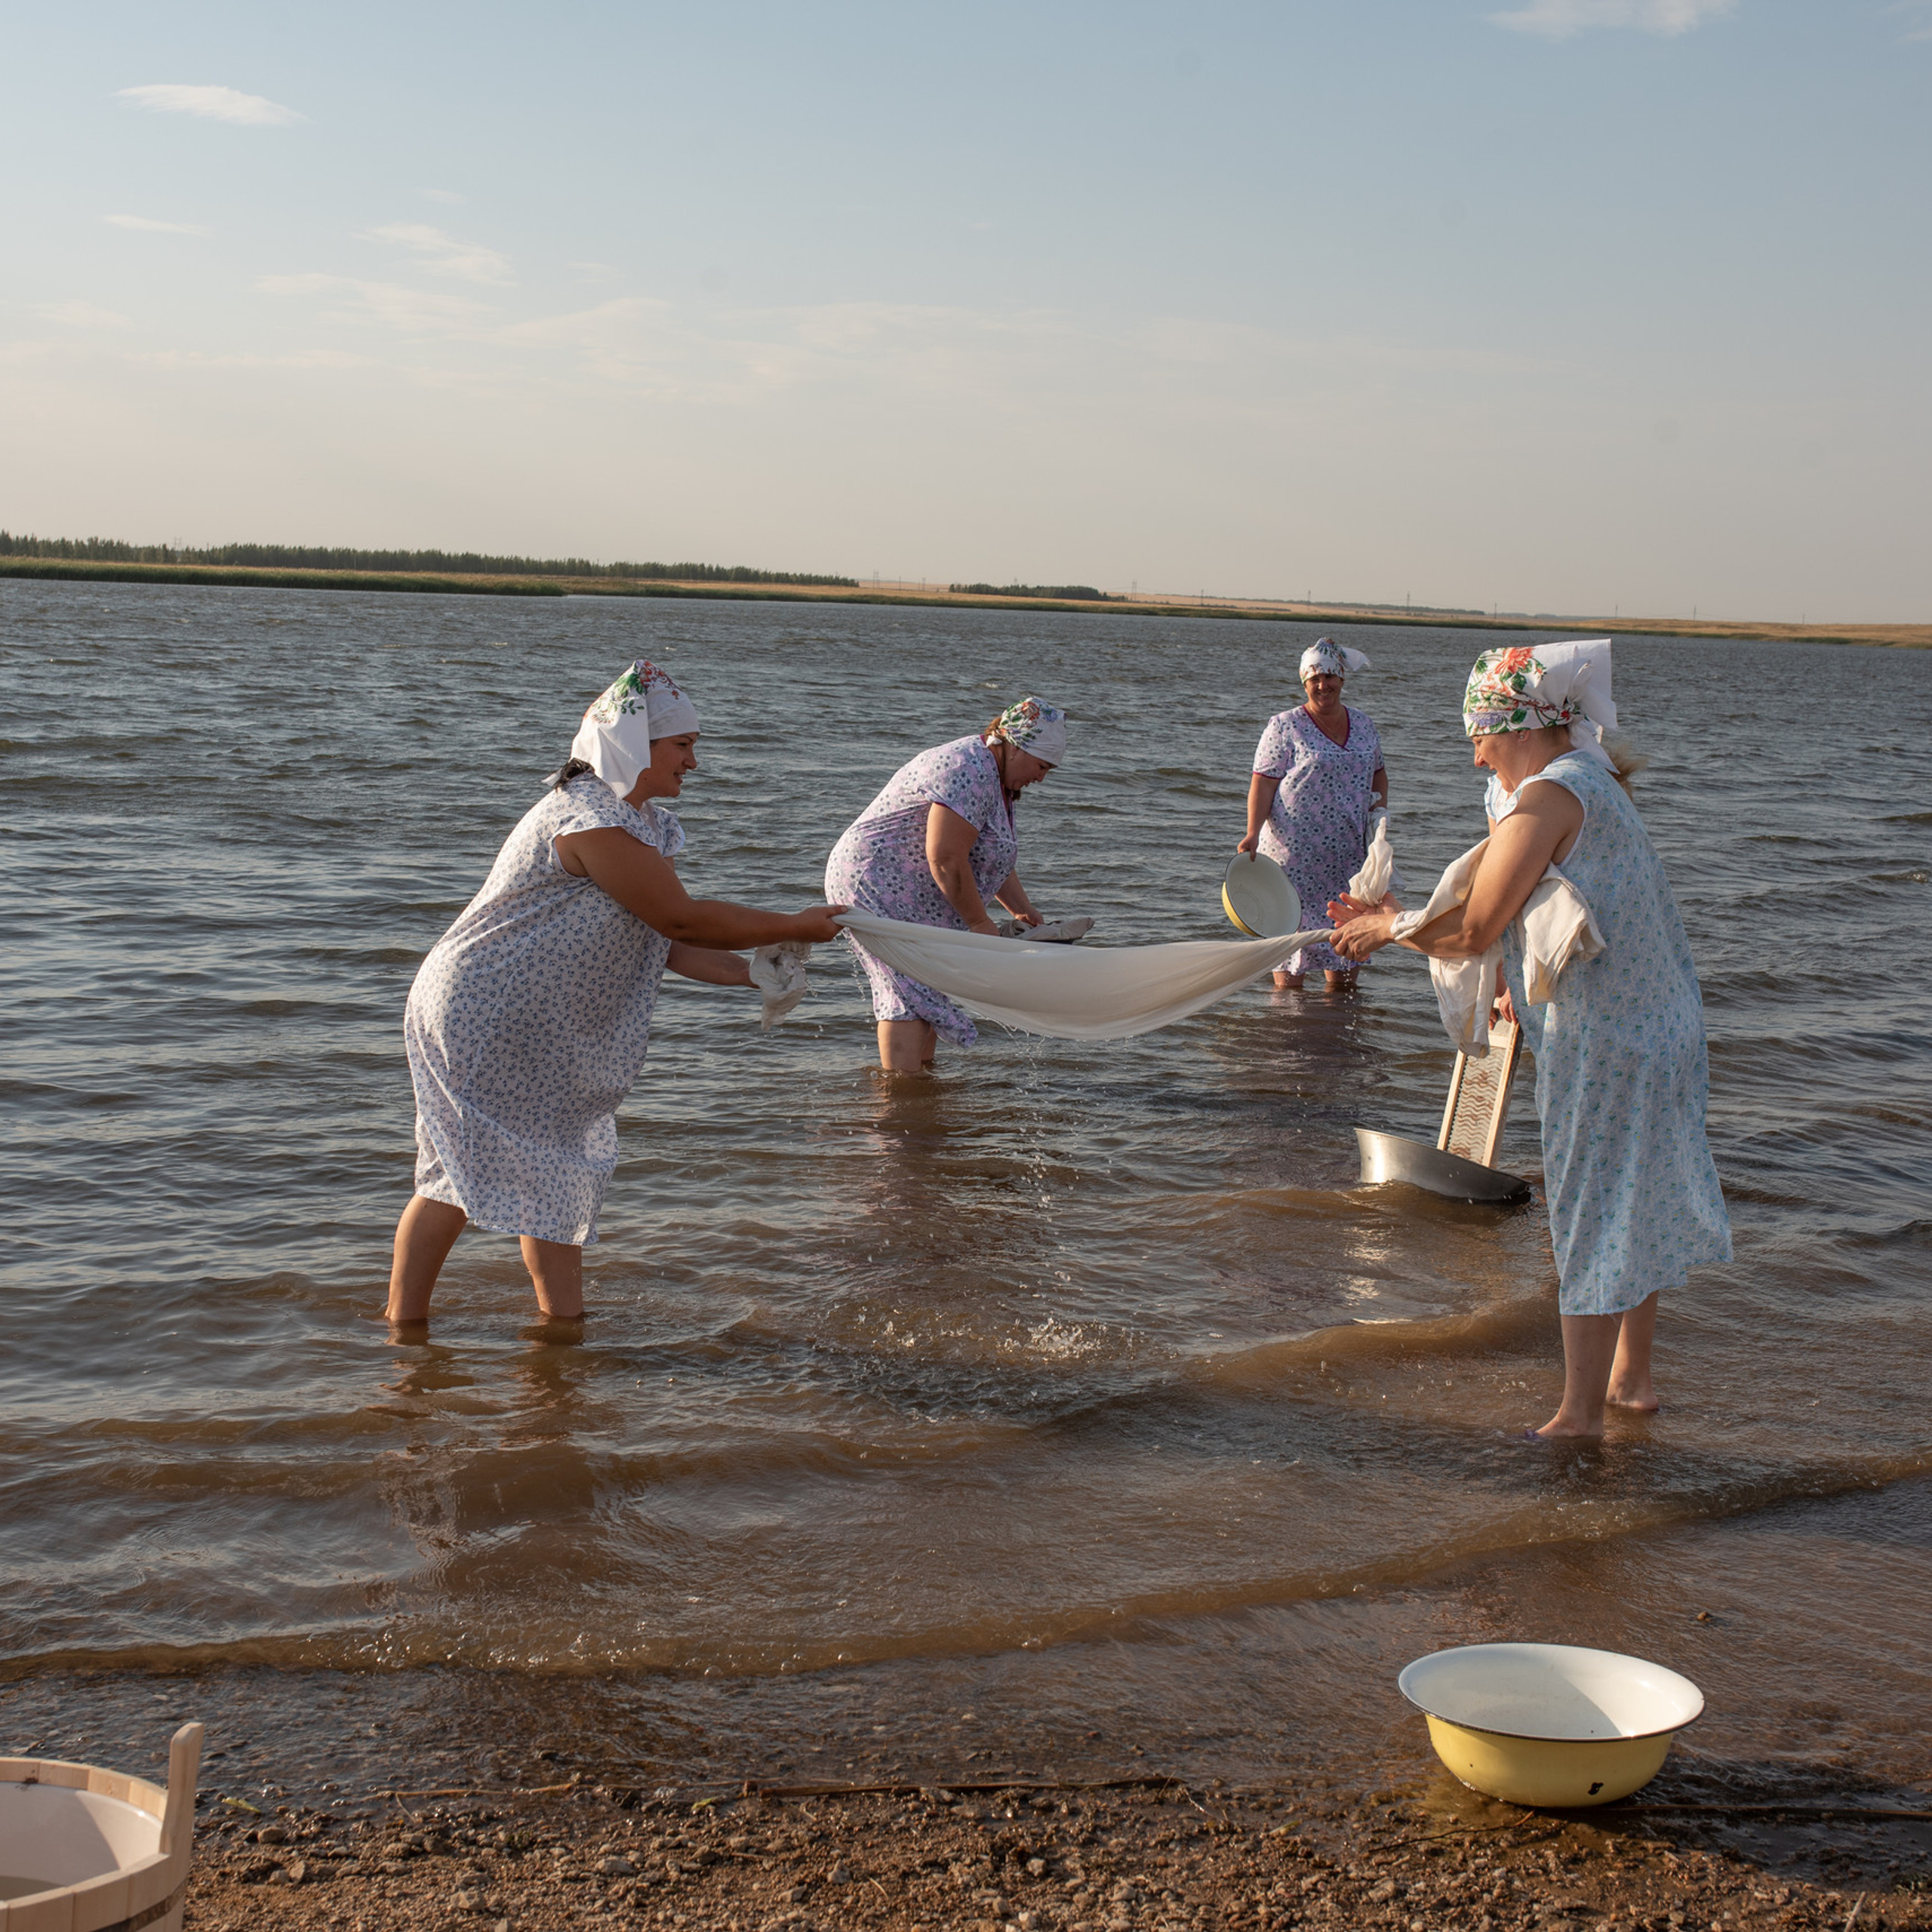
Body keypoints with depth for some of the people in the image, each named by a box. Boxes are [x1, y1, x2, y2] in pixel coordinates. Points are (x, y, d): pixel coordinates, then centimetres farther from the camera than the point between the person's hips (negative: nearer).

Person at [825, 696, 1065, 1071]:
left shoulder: (1000, 780, 13)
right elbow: (945, 859, -27)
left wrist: (1023, 911, 9)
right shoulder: (969, 772, -23)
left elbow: (991, 858, 20)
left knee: (926, 990, 10)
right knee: (912, 989, -16)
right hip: (874, 883, -11)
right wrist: (980, 923, -18)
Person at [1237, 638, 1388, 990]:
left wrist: (1380, 805, 5)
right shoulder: (1285, 727, -4)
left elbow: (1377, 772, 25)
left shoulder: (1361, 723, 12)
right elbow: (1263, 782, -9)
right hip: (1294, 850, -5)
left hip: (1348, 852, 5)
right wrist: (1253, 833, -21)